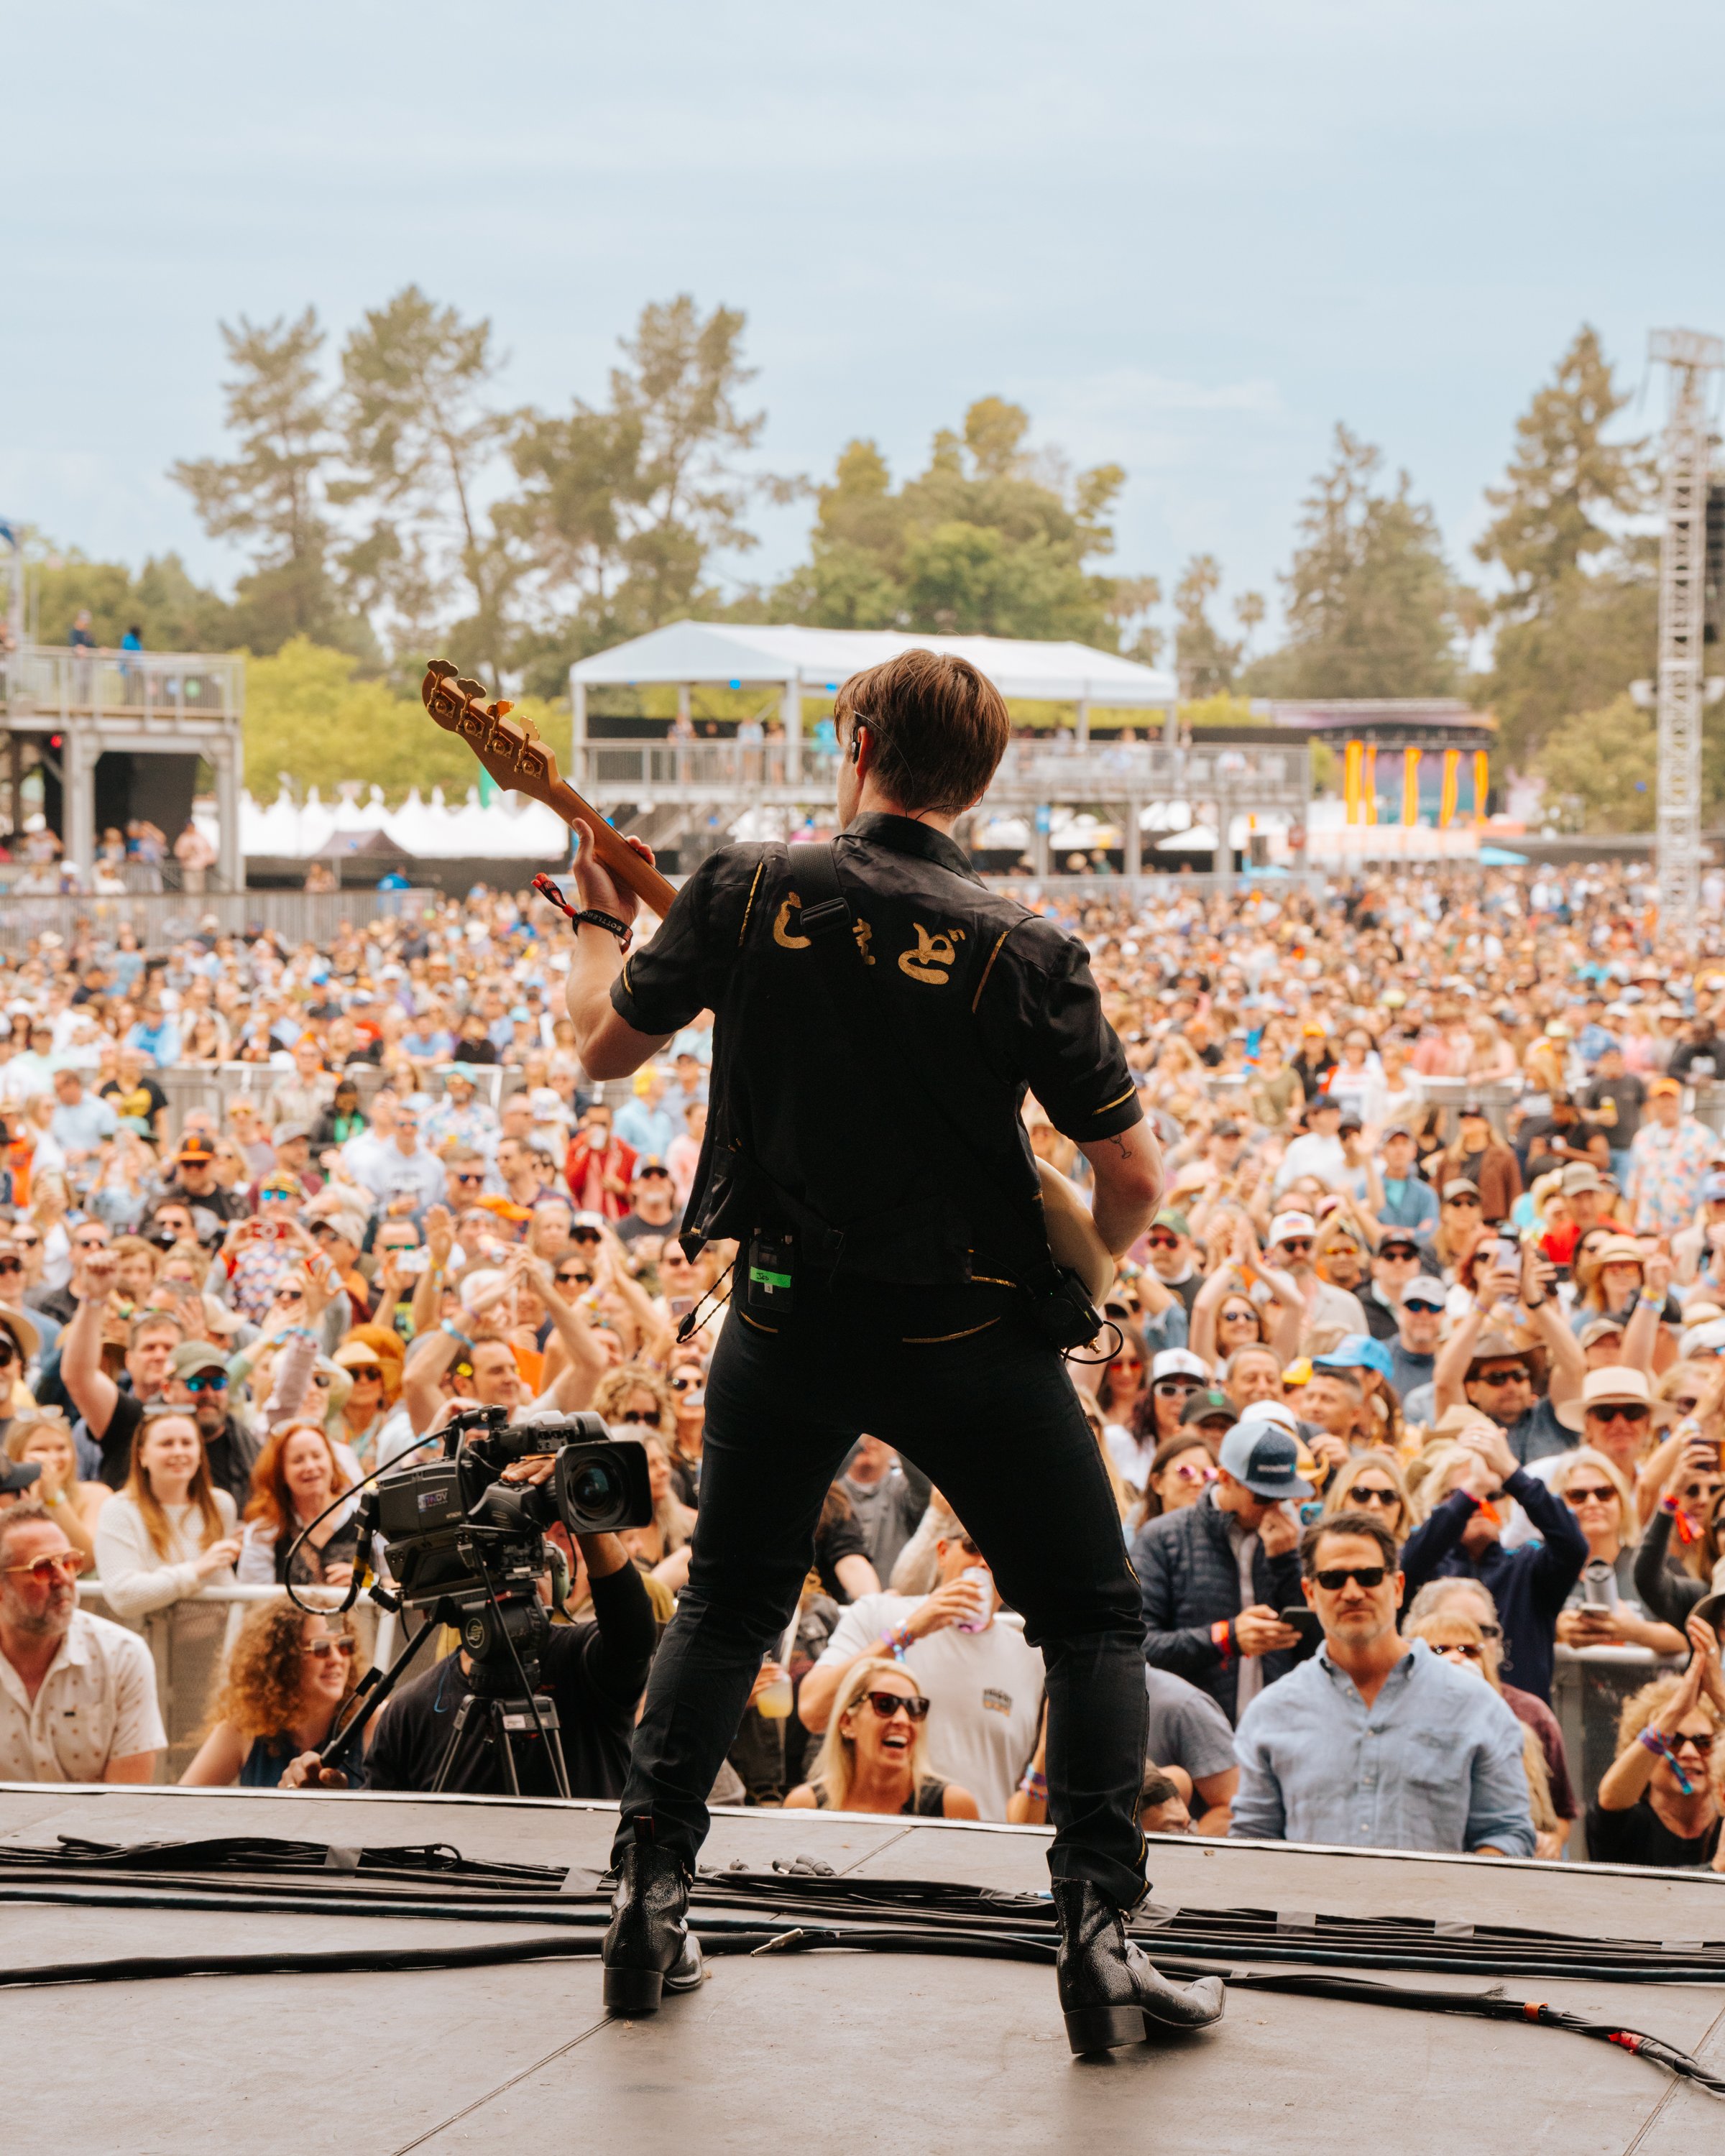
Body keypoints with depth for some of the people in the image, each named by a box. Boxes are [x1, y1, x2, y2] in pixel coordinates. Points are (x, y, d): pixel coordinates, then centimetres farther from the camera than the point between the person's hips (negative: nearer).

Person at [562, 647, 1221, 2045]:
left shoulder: (744, 892, -8)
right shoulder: (1024, 954, -13)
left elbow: (604, 1047, 6)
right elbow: (1133, 1175, -11)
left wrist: (602, 926, 26)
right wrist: (1086, 1265, 12)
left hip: (791, 1316, 3)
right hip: (971, 1336, -2)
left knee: (728, 1605, 23)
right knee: (1091, 1620, 11)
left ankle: (650, 1900, 21)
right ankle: (1099, 1935, 1)